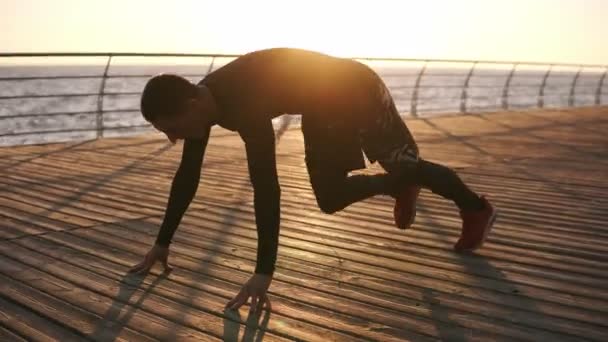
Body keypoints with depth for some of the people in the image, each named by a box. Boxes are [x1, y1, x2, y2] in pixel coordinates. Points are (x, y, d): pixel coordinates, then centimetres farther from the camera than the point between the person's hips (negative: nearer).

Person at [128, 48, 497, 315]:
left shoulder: (244, 105, -40)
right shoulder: (202, 100, -13)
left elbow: (266, 188, -44)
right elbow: (188, 175, -4)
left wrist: (264, 273, -42)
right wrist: (162, 243, -1)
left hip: (356, 91, -7)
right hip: (322, 106, 8)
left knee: (407, 163, 8)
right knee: (330, 198, 10)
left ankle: (477, 208, 34)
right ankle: (400, 188, 36)